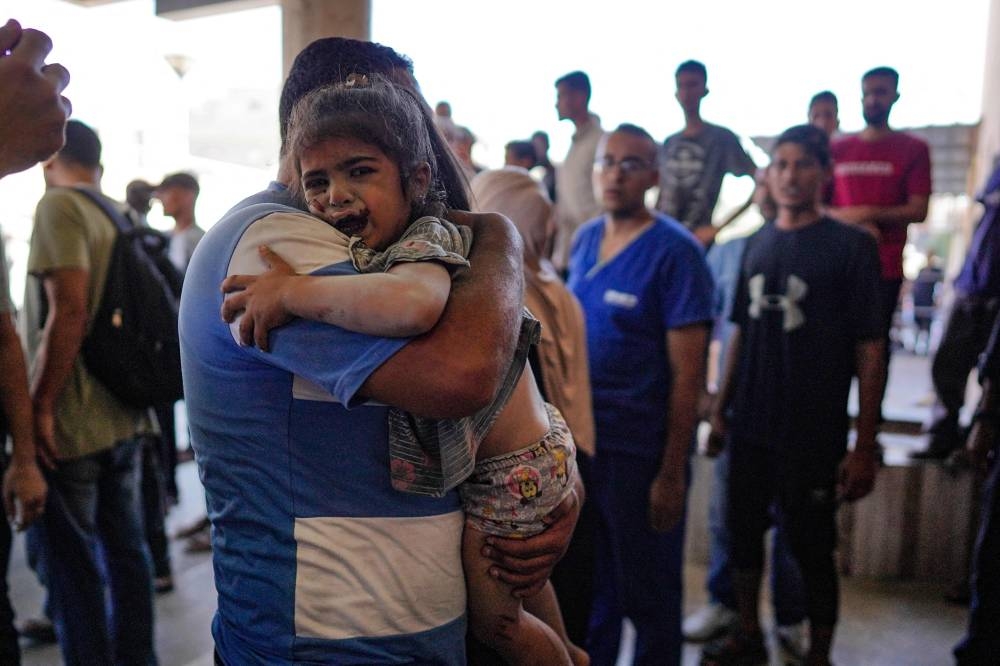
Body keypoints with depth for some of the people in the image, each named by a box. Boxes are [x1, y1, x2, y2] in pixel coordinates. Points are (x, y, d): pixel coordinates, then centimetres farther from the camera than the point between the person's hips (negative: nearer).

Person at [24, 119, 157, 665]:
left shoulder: (59, 206, -10)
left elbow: (69, 311, -20)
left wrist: (40, 406, -15)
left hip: (70, 423, -8)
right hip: (123, 417, 8)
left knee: (71, 564, 2)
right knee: (125, 547, 15)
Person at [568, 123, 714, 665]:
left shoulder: (674, 251, -11)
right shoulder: (584, 239, 6)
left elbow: (688, 374, -13)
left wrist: (672, 472, -14)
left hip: (639, 450, -5)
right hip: (576, 439, 6)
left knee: (647, 592, 13)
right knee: (588, 584, 21)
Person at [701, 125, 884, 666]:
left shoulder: (851, 246, -7)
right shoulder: (757, 245, 6)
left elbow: (868, 349, -9)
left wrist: (865, 446, -12)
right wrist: (721, 407, 12)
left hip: (813, 434, -4)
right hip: (749, 426, 5)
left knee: (811, 546, 7)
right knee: (744, 533, 15)